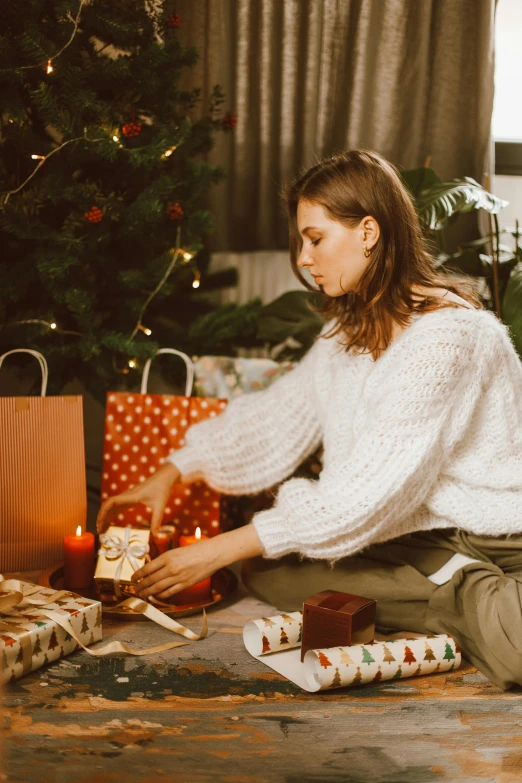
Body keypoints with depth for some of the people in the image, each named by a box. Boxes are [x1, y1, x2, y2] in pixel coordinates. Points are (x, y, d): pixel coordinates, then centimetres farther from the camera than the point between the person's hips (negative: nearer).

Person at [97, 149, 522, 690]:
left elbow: (376, 488, -25)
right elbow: (276, 417, 15)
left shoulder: (449, 332, -21)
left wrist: (221, 551, -21)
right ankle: (470, 602, -12)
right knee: (269, 572, -12)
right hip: (423, 535, 9)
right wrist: (174, 471, 5)